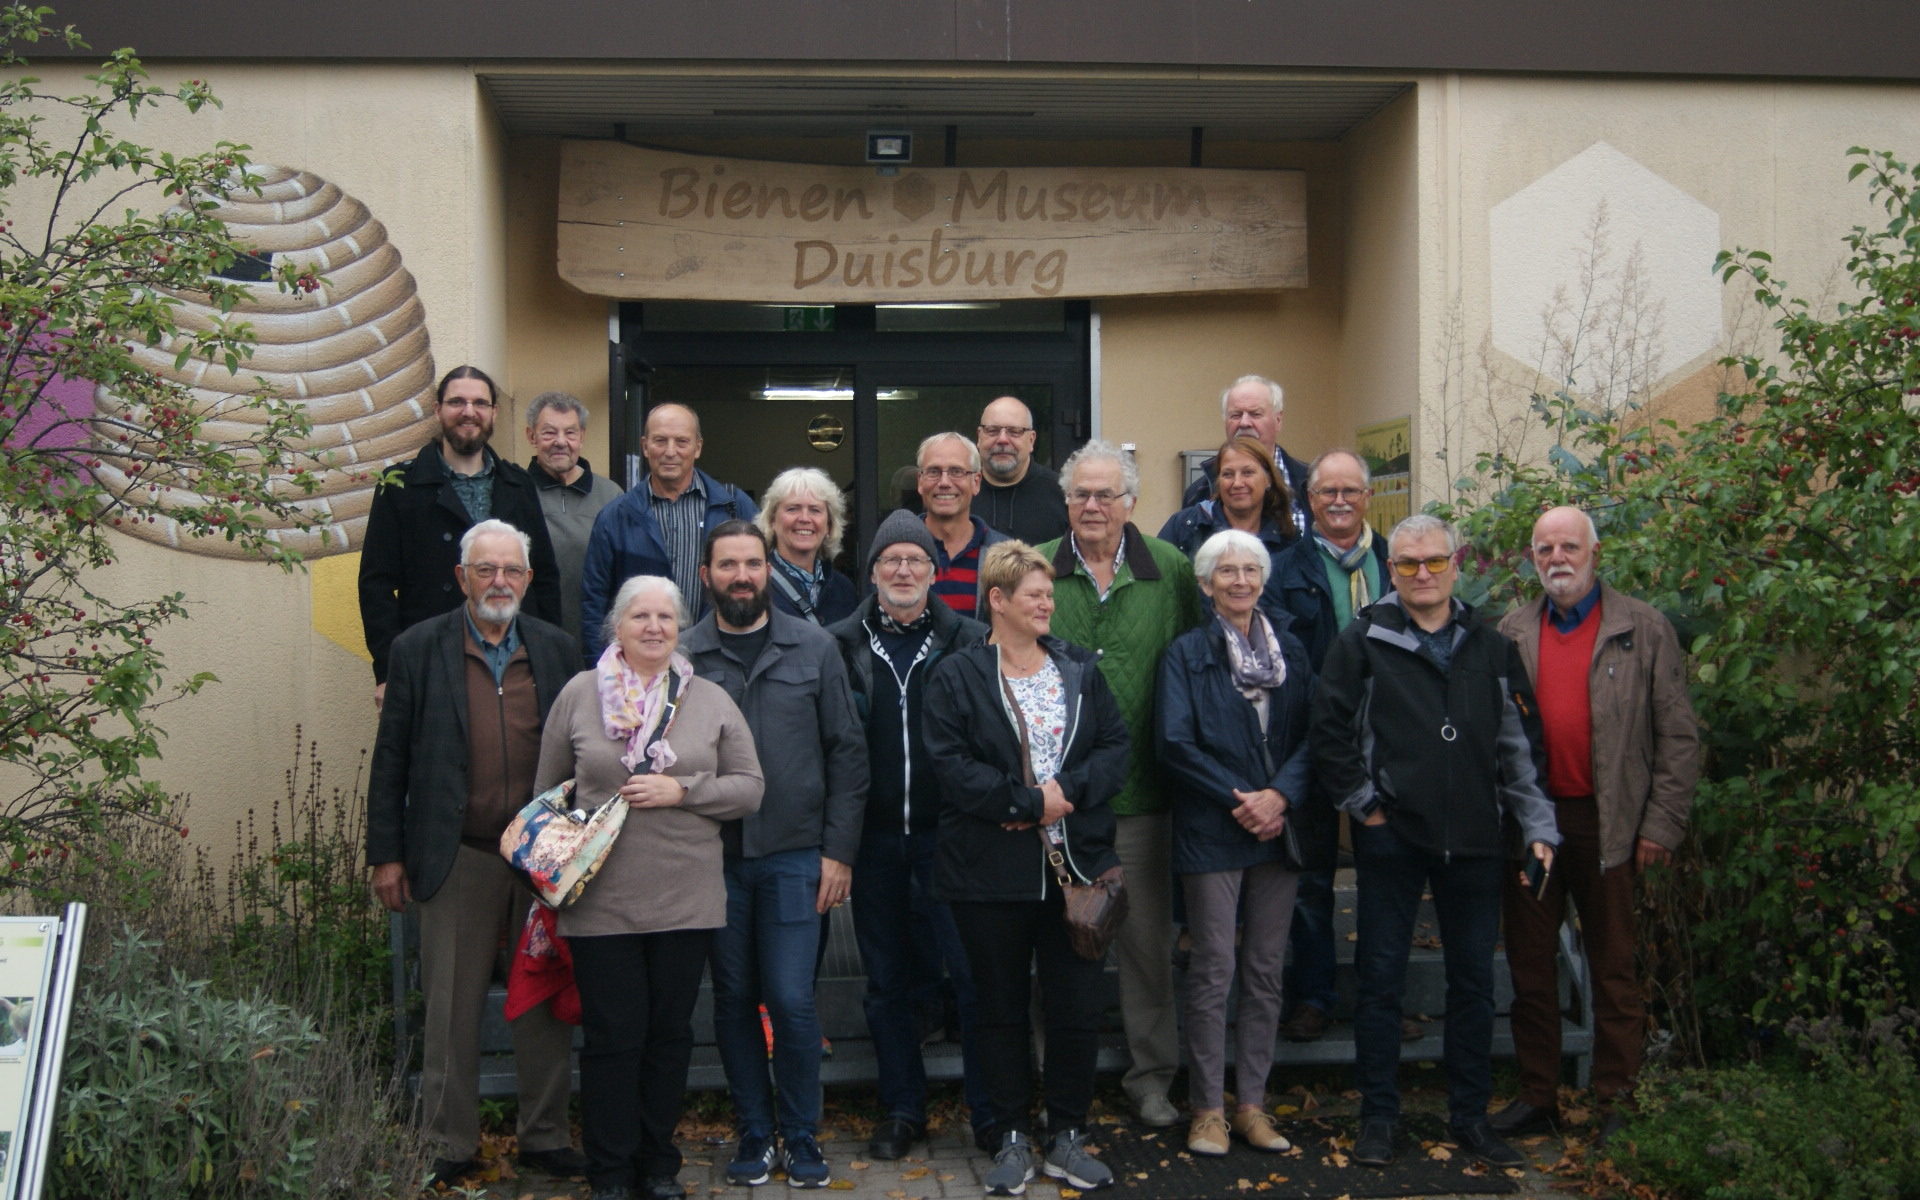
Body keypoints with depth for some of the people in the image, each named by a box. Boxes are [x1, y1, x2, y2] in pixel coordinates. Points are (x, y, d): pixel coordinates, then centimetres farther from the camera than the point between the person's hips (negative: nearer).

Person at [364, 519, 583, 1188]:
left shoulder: (556, 649, 6)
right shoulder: (420, 649, 1)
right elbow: (391, 759, 2)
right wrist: (386, 854, -1)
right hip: (458, 859, -2)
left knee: (546, 1005, 10)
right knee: (451, 1011, 6)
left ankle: (545, 1137, 23)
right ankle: (449, 1145, 19)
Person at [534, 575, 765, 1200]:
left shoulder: (711, 701, 5)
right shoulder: (579, 694, 3)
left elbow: (748, 789, 2)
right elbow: (548, 791, 9)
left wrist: (682, 791, -11)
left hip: (687, 899, 1)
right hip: (600, 900, -1)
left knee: (670, 1035, 10)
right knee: (612, 1037, 3)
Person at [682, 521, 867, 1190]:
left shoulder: (814, 649, 3)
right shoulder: (681, 657, 1)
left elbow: (847, 753, 3)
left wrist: (839, 851, -2)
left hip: (795, 854, -1)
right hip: (714, 857, 1)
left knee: (792, 1000, -3)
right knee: (734, 999, 9)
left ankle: (801, 1137, 16)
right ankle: (755, 1134, 24)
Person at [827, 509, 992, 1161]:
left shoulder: (970, 642, 2)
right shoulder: (843, 644, 5)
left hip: (948, 834, -2)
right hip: (875, 838, 2)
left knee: (973, 973, -1)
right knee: (888, 980, 11)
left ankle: (990, 1111, 12)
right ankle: (902, 1111, 24)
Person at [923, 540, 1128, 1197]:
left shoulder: (1079, 667, 10)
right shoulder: (957, 675, -3)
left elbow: (1115, 745, 5)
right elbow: (952, 766, -12)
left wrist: (1069, 790, -12)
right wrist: (1028, 802, -17)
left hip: (1075, 864, 3)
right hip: (990, 872, -3)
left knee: (1077, 1007, 6)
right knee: (1002, 1008, 8)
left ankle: (1067, 1136, 21)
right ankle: (1013, 1138, 21)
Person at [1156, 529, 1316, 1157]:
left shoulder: (1291, 651, 11)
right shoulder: (1186, 653, 1)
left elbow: (1313, 734, 4)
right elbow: (1174, 745, -8)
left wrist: (1280, 795, -12)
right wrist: (1239, 799, -13)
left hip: (1279, 827, 4)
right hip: (1212, 830, -3)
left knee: (1266, 970, 8)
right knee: (1213, 970, 0)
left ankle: (1252, 1102, 18)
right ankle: (1208, 1107, 9)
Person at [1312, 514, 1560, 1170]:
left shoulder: (1491, 647, 9)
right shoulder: (1363, 641, -1)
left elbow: (1519, 745, 10)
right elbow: (1328, 734, -2)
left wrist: (1537, 826, 4)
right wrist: (1365, 805, -6)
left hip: (1474, 842, 3)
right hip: (1391, 838, -3)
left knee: (1474, 981, 10)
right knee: (1381, 979, 4)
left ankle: (1470, 1116, 23)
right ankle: (1379, 1117, 15)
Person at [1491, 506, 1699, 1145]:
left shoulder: (1645, 629, -1)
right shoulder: (1513, 631, 7)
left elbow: (1678, 736, -3)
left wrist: (1661, 824, -8)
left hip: (1608, 823, -3)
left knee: (1613, 967, 6)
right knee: (1530, 964, 11)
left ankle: (1615, 1101, 18)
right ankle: (1537, 1097, 23)